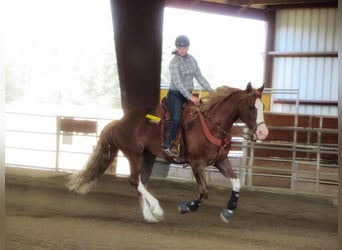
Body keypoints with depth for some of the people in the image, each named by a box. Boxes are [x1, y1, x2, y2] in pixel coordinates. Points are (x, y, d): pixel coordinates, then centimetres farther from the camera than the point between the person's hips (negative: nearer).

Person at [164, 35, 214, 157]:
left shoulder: (192, 59, 7)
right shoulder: (174, 62, -13)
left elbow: (199, 77, 10)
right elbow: (177, 82, -21)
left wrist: (212, 91, 2)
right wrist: (190, 97, -28)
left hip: (188, 94, 7)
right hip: (175, 95, -7)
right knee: (177, 118, -26)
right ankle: (168, 146, -14)